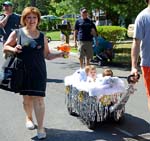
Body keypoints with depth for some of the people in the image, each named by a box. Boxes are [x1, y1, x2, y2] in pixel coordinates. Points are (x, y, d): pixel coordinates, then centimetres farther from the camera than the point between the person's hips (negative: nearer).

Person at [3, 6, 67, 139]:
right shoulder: (17, 33, 2)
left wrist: (59, 54, -5)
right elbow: (5, 47, 7)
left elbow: (47, 55, 11)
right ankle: (29, 117, 39)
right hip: (22, 70, 0)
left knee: (38, 98, -5)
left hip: (39, 71, 0)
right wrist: (13, 49, -14)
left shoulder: (42, 36, 8)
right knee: (27, 97, 12)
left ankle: (41, 127, 0)